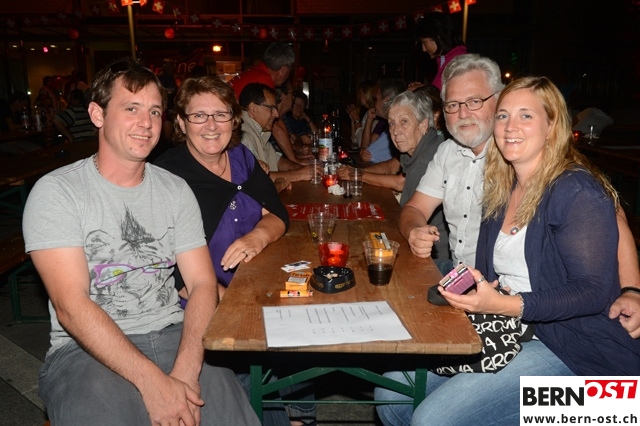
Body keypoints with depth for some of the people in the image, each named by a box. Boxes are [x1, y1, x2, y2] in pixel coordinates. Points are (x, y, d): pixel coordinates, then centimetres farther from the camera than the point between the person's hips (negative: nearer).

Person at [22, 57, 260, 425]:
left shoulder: (176, 190, 6)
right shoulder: (56, 192, -5)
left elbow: (203, 283, 0)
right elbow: (71, 307, -14)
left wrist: (184, 371, -17)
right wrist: (153, 382, -22)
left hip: (173, 336, 3)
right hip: (86, 350, -2)